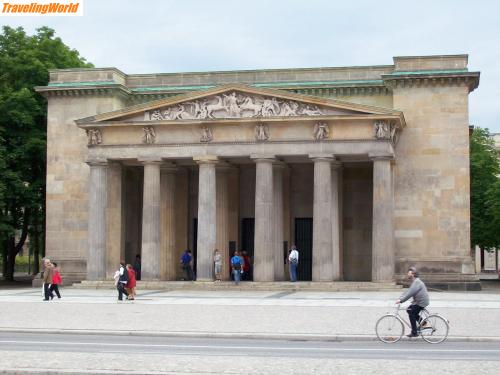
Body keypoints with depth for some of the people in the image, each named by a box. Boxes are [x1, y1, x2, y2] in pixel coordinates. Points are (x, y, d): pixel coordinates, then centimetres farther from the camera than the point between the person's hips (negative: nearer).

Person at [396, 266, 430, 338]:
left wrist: (401, 300, -27)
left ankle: (414, 333, -3)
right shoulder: (414, 282, 14)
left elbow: (410, 293, -27)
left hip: (421, 302, -10)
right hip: (418, 301, 10)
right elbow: (408, 292, 18)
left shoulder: (417, 282, -20)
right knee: (409, 310, 14)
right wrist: (400, 298, 10)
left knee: (412, 314, -8)